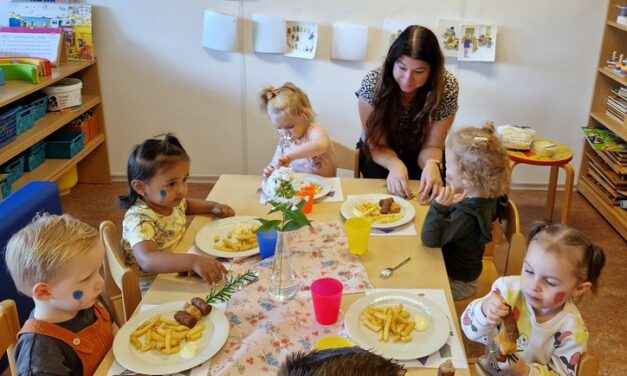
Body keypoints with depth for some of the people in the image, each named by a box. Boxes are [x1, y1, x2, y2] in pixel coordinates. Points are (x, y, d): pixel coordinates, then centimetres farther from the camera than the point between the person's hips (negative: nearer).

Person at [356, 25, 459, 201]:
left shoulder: (447, 86, -22)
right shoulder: (373, 82, -25)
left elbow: (431, 145, -18)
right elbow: (378, 145, -20)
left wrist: (432, 165, -42)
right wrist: (395, 164, -41)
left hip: (416, 155, 2)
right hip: (380, 157, -2)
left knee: (432, 186, -25)